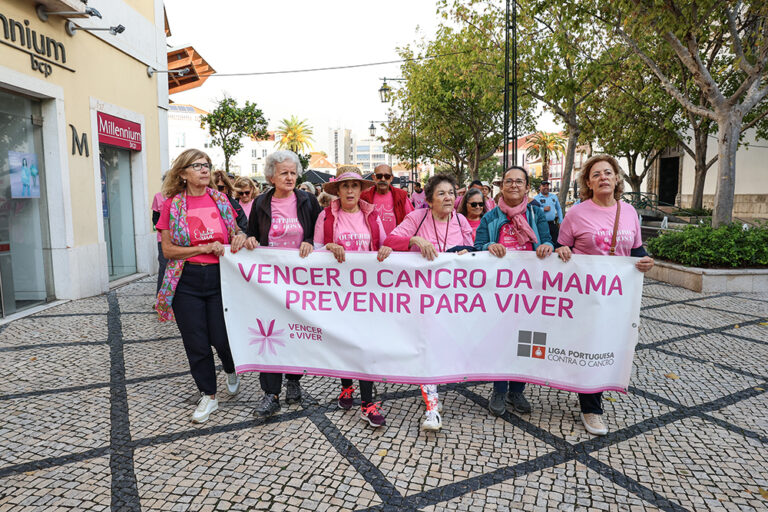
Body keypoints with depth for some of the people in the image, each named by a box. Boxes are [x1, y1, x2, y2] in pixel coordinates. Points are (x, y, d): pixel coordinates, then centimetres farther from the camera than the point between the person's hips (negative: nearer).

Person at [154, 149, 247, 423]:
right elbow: (167, 249, -4)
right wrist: (204, 248, -14)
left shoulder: (220, 199, 5)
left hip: (220, 277, 1)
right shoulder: (172, 204, -1)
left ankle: (231, 371, 34)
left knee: (222, 337, -1)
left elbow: (235, 231, 18)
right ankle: (208, 395, 25)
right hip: (187, 281, -1)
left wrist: (240, 237, -6)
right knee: (196, 343, 6)